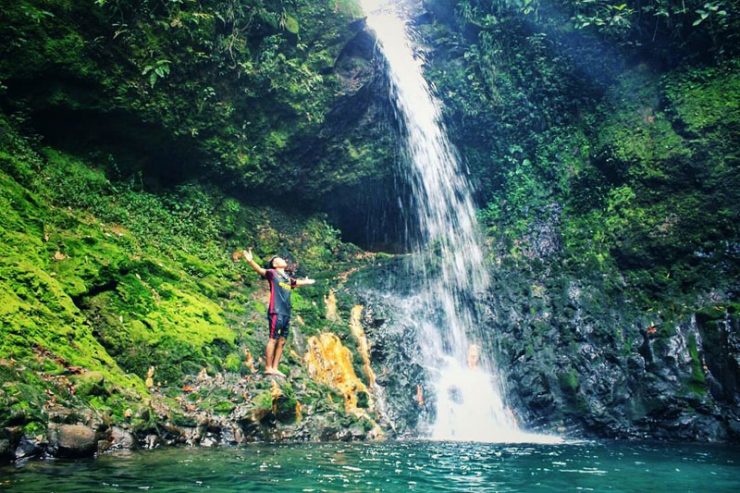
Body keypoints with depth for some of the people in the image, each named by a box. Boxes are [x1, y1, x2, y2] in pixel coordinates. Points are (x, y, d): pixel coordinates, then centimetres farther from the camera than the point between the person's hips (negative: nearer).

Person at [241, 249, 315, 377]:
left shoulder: (288, 278, 22)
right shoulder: (272, 273, 4)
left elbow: (298, 282, 44)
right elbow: (260, 270, -14)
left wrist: (307, 282, 64)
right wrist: (250, 261, -34)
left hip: (286, 313, 7)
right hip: (276, 312, -7)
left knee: (282, 341, 6)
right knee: (273, 339, -8)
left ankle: (275, 368, 11)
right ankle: (268, 368, -5)